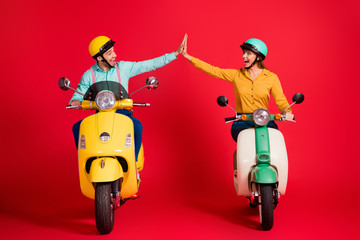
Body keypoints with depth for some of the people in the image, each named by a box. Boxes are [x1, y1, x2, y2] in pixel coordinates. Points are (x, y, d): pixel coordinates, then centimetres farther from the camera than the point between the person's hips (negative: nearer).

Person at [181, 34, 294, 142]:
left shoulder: (271, 78, 5)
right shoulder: (237, 74, 8)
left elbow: (281, 100, 2)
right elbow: (212, 70, 5)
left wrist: (287, 112, -21)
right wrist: (187, 56, 1)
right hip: (241, 123, 0)